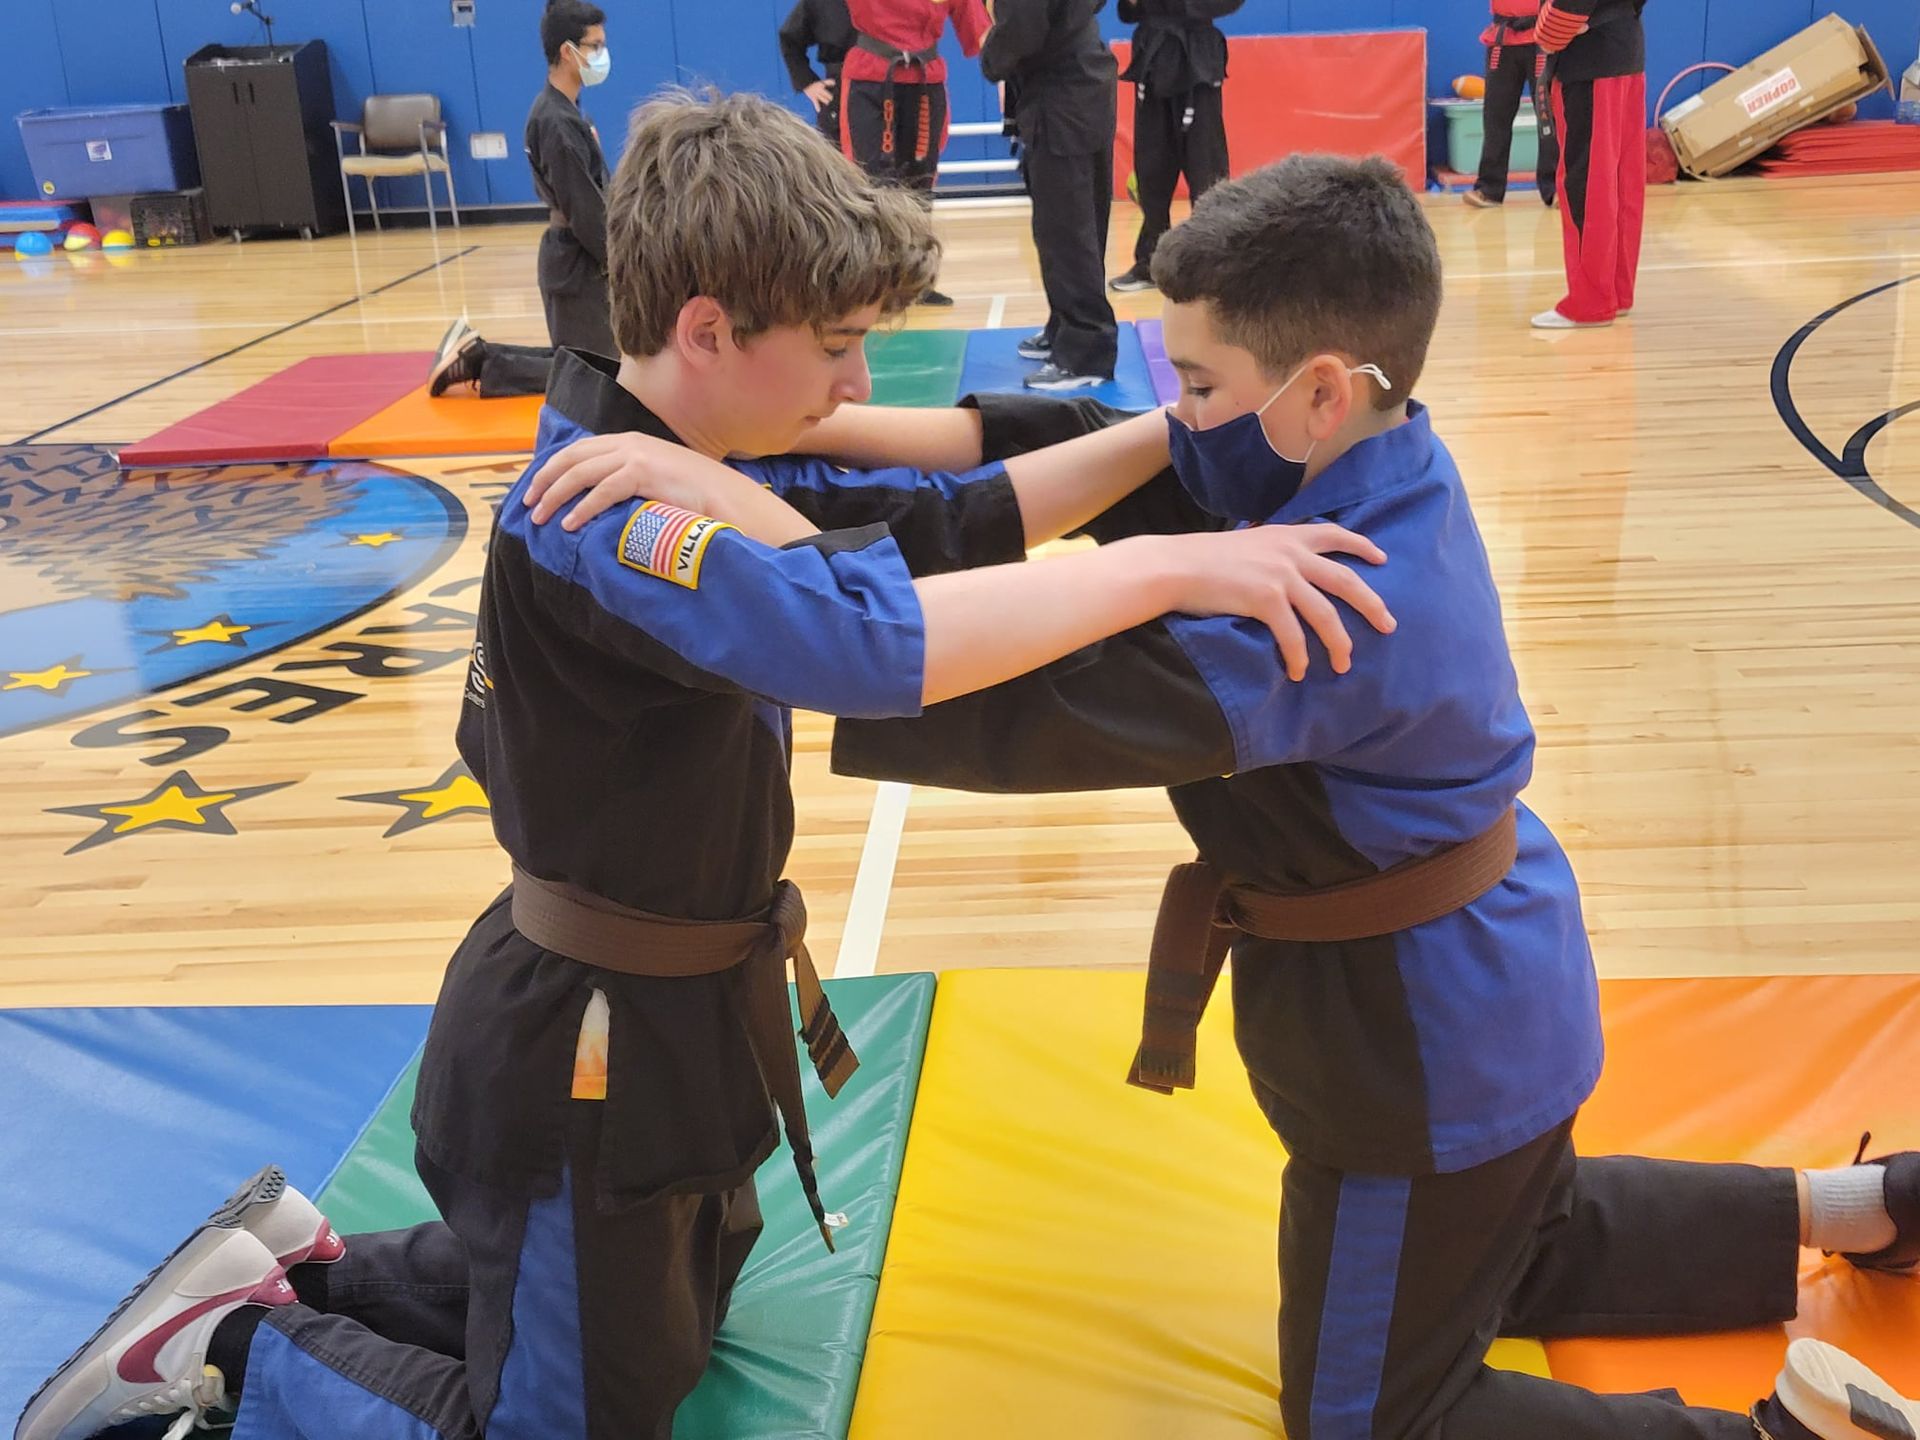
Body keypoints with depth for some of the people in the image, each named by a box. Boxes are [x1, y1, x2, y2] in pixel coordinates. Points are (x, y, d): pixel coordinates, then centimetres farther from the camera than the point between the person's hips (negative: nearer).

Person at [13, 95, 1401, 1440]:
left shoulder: (699, 471, 1)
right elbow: (866, 637, -45)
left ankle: (302, 1264, 35)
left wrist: (1175, 432, -6)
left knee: (673, 1327, 30)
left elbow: (949, 515, 4)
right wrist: (1166, 566, -39)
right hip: (583, 1053, -10)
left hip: (660, 1016, 10)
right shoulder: (593, 518, -30)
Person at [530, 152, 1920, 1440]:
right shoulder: (1370, 461, -8)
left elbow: (1028, 721, -37)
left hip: (1423, 1039, -9)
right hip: (1492, 980, 9)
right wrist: (822, 431, -20)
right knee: (1515, 1242, 36)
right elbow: (1089, 453, -9)